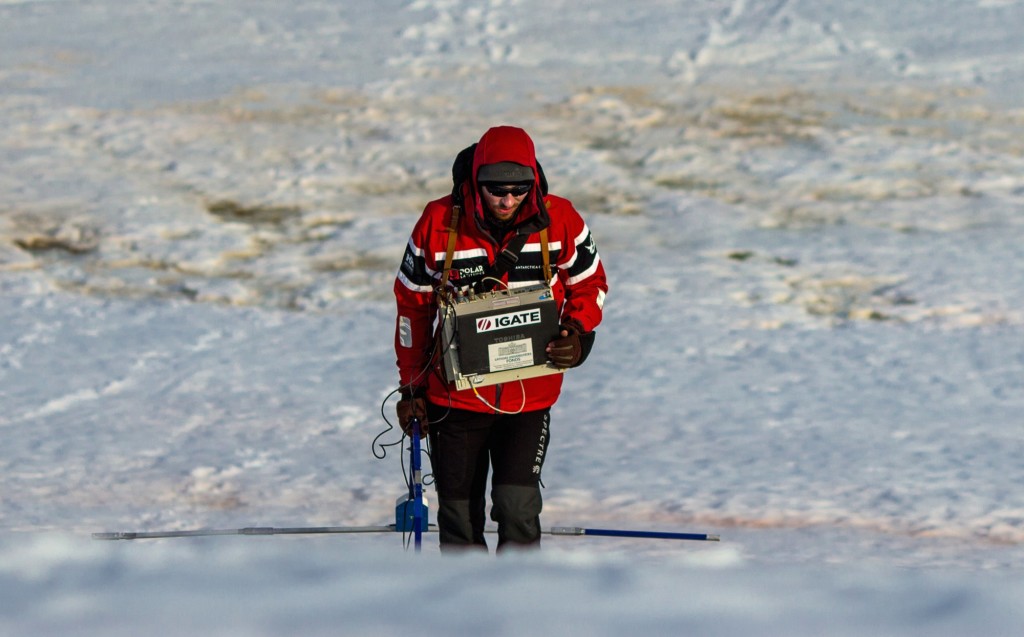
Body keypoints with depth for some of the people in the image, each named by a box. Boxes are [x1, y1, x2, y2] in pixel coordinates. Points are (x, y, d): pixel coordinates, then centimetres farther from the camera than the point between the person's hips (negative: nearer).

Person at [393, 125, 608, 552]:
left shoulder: (559, 221, -7)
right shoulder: (439, 223, -9)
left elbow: (590, 284, 9)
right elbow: (413, 306, 3)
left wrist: (577, 334, -12)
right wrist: (411, 387, 4)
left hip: (529, 396, -1)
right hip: (455, 395, 1)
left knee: (517, 507, -13)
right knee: (459, 515, 8)